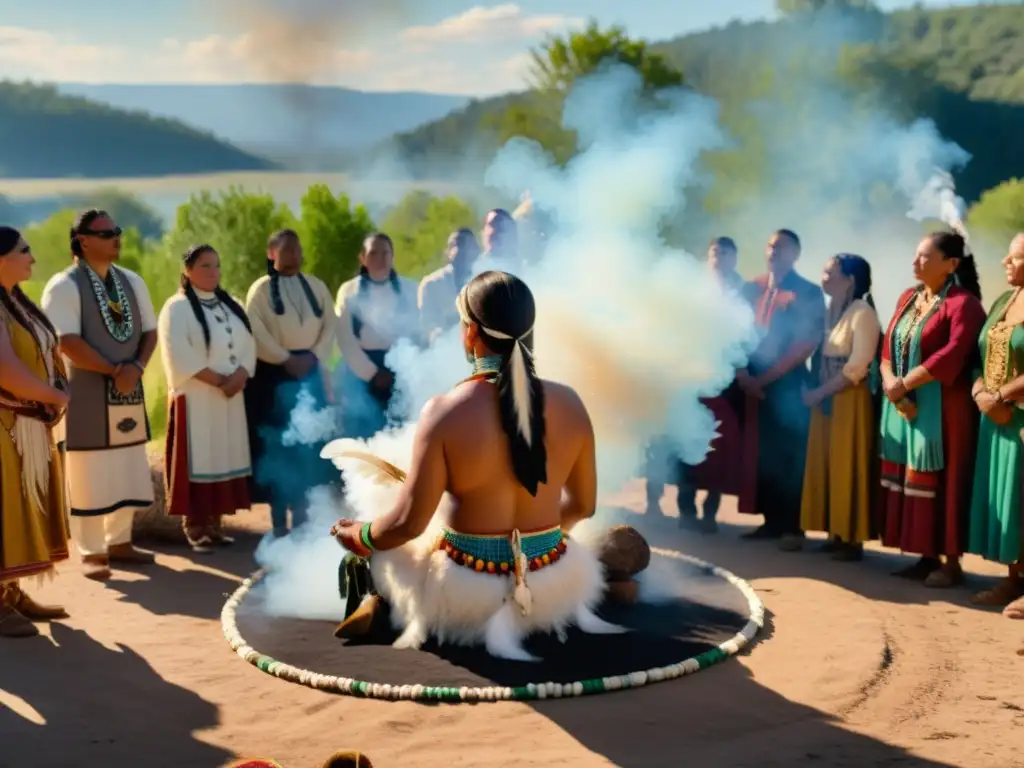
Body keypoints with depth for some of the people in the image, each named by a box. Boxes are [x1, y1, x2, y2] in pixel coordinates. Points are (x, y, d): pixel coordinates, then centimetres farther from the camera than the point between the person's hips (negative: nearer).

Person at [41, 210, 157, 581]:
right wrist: (114, 371, -16)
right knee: (90, 476, -1)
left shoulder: (132, 282, 11)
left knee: (129, 473, 11)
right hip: (86, 393, -6)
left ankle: (119, 542, 23)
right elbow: (67, 342, -17)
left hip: (130, 392, 6)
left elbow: (149, 331, 9)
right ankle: (92, 552, 7)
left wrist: (135, 368, -9)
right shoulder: (64, 286, -9)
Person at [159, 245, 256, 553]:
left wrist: (240, 376, -11)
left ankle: (215, 524, 11)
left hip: (231, 398, 6)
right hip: (196, 399, -6)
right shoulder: (177, 308, -6)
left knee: (224, 457, 5)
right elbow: (180, 356, -16)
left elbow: (248, 345, 8)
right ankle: (194, 528, -2)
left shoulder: (230, 307, 15)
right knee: (198, 460, -6)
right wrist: (218, 380, -17)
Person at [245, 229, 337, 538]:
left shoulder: (316, 286, 11)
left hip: (311, 371, 4)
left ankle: (302, 517, 12)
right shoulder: (261, 289, 0)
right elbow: (257, 332, -9)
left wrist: (313, 355, -7)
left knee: (309, 444, 3)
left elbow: (331, 325, 6)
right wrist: (286, 359, -14)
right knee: (278, 447, -2)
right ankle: (279, 521, 4)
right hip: (274, 373, -3)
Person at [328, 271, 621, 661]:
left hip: (465, 592, -2)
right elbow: (583, 505, 7)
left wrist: (358, 537, 6)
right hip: (553, 585, 2)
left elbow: (409, 522, -15)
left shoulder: (445, 410, -18)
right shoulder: (568, 403, -6)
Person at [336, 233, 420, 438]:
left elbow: (417, 331, 7)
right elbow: (345, 339, 0)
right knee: (363, 431, -2)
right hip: (362, 370, -1)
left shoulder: (408, 289, 9)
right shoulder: (349, 290, 5)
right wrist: (372, 373, -7)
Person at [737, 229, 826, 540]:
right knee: (761, 454, 5)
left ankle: (792, 526, 5)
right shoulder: (752, 289, 13)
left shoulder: (808, 293, -1)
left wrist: (768, 376, -12)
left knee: (788, 456, -2)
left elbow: (807, 343, -9)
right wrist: (742, 374, -7)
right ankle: (772, 521, 12)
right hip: (752, 384, 5)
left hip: (788, 385, -4)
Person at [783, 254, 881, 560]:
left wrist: (819, 392, -12)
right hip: (822, 400, 7)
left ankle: (852, 539, 3)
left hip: (849, 401, -7)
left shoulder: (862, 313, -11)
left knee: (846, 468, -4)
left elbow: (857, 368, -16)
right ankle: (835, 534, 14)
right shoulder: (827, 312, 12)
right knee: (824, 467, 7)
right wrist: (812, 389, -2)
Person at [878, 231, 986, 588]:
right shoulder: (907, 298, 13)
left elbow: (952, 356, -21)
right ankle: (927, 557, 15)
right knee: (911, 481, 7)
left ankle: (951, 562, 4)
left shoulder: (963, 304, -11)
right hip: (903, 408, 7)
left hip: (942, 409, -7)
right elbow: (888, 347, 10)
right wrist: (892, 386, -8)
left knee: (942, 482, -4)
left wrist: (904, 383, -16)